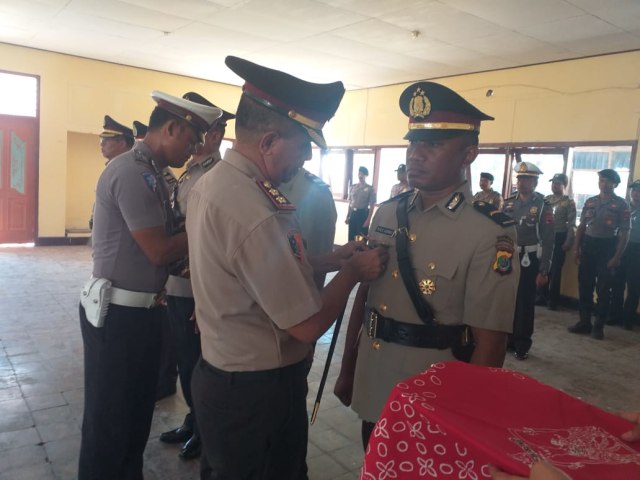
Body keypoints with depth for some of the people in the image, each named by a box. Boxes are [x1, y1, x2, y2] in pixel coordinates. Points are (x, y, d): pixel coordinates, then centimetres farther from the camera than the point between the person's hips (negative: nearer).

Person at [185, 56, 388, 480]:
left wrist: (329, 258, 5)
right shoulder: (256, 214, -31)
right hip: (258, 390, -8)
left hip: (219, 373, 9)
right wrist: (352, 271, -8)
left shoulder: (210, 183, 0)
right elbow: (308, 325, -23)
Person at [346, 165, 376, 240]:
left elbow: (372, 206, -6)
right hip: (353, 213, 4)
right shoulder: (353, 187, 10)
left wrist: (368, 219, -13)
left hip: (363, 214, -4)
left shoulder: (370, 189, -4)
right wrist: (347, 216, 9)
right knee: (351, 238, 8)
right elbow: (350, 203, 13)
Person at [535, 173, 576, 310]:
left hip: (559, 238, -4)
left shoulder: (569, 202, -5)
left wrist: (568, 242, -13)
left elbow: (571, 224, -8)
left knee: (555, 269, 3)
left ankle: (553, 300, 15)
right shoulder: (546, 199, 10)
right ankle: (542, 296, 22)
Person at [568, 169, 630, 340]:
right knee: (584, 286, 7)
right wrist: (576, 248, 3)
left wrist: (617, 257, -12)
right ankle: (584, 322, 18)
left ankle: (598, 326, 12)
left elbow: (624, 232, -5)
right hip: (588, 245, 4)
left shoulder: (621, 204, -3)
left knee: (603, 289, 2)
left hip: (607, 247, -4)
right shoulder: (590, 202, 9)